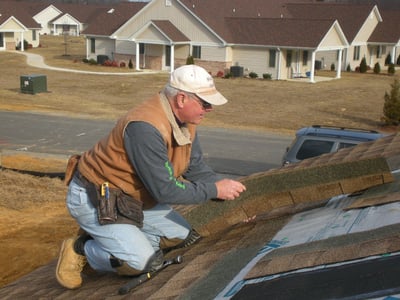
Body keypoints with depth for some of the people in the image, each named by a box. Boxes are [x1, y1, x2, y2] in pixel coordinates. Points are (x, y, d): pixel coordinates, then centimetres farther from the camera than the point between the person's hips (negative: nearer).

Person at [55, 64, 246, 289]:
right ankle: (81, 249, 3)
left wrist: (223, 185, -9)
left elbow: (195, 168, 7)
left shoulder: (186, 121, -3)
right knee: (143, 263, -20)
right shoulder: (146, 127, -32)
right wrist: (214, 190, -21)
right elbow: (164, 190, -29)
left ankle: (104, 238, 12)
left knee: (182, 235, 8)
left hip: (133, 199, 10)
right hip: (93, 199, -10)